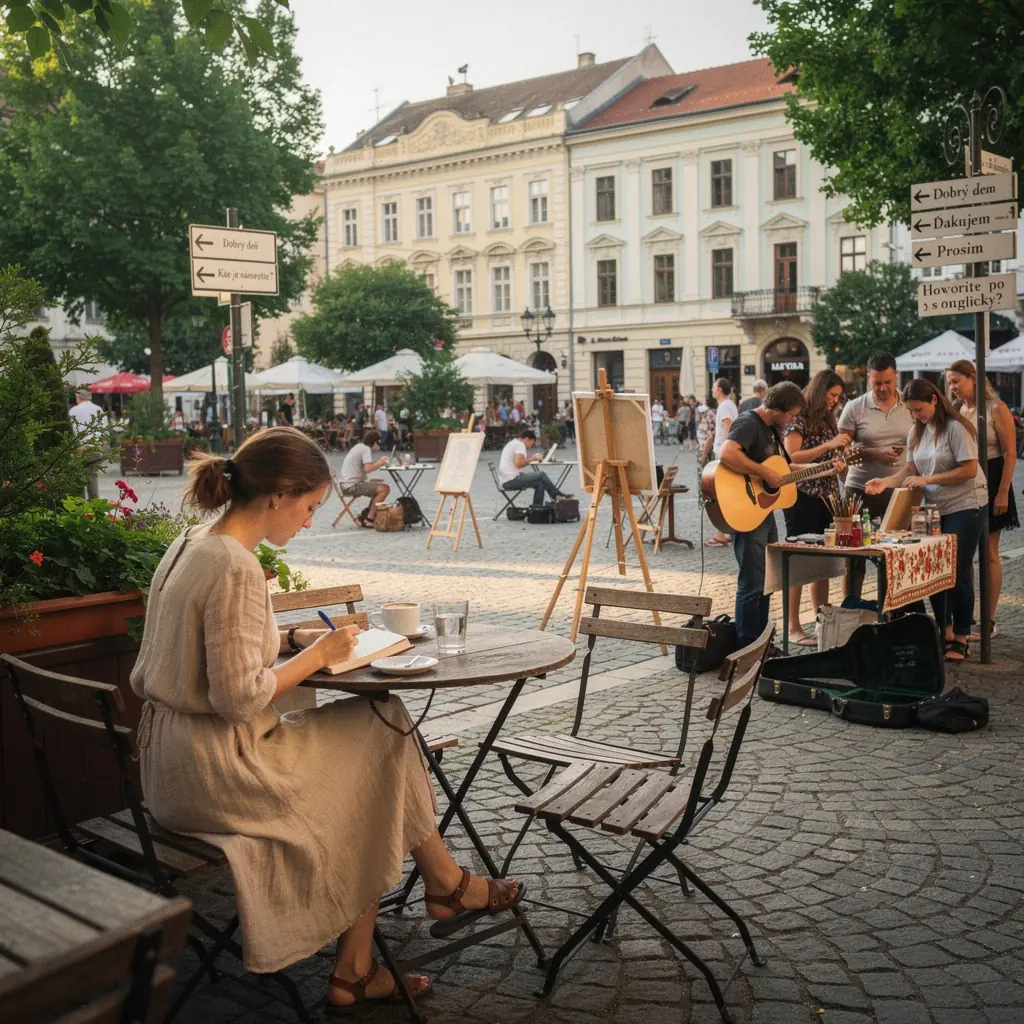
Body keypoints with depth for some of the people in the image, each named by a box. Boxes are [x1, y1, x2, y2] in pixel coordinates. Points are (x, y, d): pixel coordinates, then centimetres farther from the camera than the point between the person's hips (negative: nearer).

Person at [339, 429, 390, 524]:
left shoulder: (359, 446, 18)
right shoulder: (366, 449, -12)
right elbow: (368, 468, -26)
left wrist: (379, 462, 6)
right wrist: (379, 463, -10)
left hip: (347, 484, 11)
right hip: (352, 486, -11)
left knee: (382, 484, 21)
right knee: (384, 489, -17)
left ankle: (366, 513, 18)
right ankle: (369, 519, -12)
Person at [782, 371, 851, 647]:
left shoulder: (828, 421, 15)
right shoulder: (798, 419, -8)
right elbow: (792, 456, -20)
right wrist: (829, 446, -22)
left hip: (826, 497, 8)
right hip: (802, 498, -8)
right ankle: (793, 628, 0)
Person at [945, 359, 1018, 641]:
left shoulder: (996, 409, -8)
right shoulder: (955, 411, 7)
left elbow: (1010, 454, -10)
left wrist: (1003, 492, -16)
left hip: (989, 483, -5)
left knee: (989, 554, 1)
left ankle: (989, 621, 7)